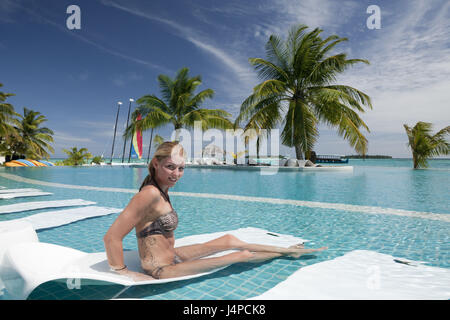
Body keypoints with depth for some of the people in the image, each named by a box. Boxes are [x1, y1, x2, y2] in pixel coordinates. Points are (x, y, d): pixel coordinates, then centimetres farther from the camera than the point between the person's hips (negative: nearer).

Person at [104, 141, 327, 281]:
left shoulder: (161, 191, 2)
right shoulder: (150, 194, -26)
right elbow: (112, 237, -27)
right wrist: (123, 272, -19)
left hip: (171, 256, 9)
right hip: (164, 272, -9)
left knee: (230, 240, 12)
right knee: (242, 254, -7)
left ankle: (288, 250, 29)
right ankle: (287, 252, 19)